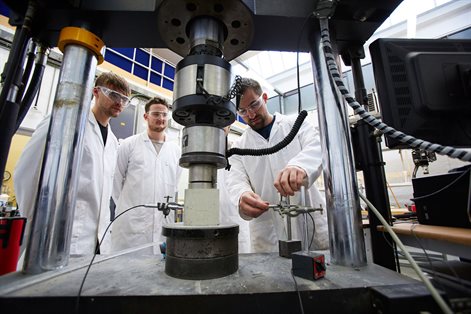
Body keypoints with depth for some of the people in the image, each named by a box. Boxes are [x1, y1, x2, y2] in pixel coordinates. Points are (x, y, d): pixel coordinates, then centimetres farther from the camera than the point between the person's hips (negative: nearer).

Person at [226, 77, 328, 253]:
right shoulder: (239, 148, 8)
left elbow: (316, 148, -14)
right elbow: (236, 182, -3)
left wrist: (301, 166, -37)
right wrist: (243, 196, -28)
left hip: (312, 223, 0)